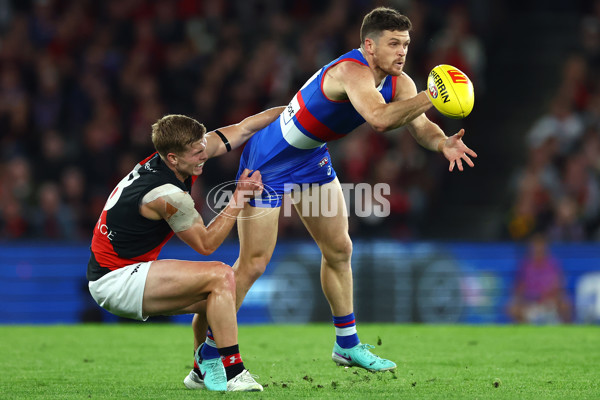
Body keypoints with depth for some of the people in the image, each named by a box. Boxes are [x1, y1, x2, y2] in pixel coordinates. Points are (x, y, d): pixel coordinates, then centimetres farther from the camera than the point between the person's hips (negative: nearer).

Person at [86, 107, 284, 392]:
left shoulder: (181, 151, -1)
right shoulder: (167, 194, -25)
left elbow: (243, 128, 8)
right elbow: (205, 244, -13)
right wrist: (240, 198, -12)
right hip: (114, 280, -10)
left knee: (217, 295, 16)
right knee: (220, 276, -19)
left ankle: (205, 372, 24)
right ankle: (232, 373, -17)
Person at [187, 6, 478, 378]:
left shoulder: (399, 82, -5)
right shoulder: (352, 72, -32)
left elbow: (420, 125, -9)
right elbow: (379, 118, -49)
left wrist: (442, 142, -30)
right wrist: (431, 97, -50)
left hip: (312, 158, 9)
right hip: (268, 161, -9)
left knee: (339, 249, 13)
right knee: (253, 263, -9)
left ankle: (347, 344, 28)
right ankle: (207, 355, 1)